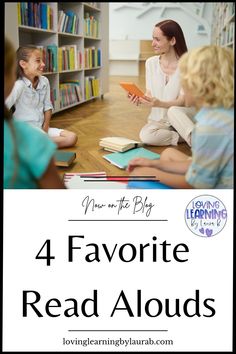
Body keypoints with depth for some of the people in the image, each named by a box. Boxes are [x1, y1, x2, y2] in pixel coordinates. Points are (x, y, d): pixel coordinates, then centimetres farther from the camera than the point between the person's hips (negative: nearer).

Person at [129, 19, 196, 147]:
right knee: (145, 136, -29)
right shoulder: (151, 63, 1)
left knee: (173, 111, -37)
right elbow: (149, 93, 5)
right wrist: (140, 98, -20)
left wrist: (159, 103, -36)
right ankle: (189, 137, -17)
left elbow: (182, 102, -17)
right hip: (159, 120, 4)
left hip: (182, 116, -3)